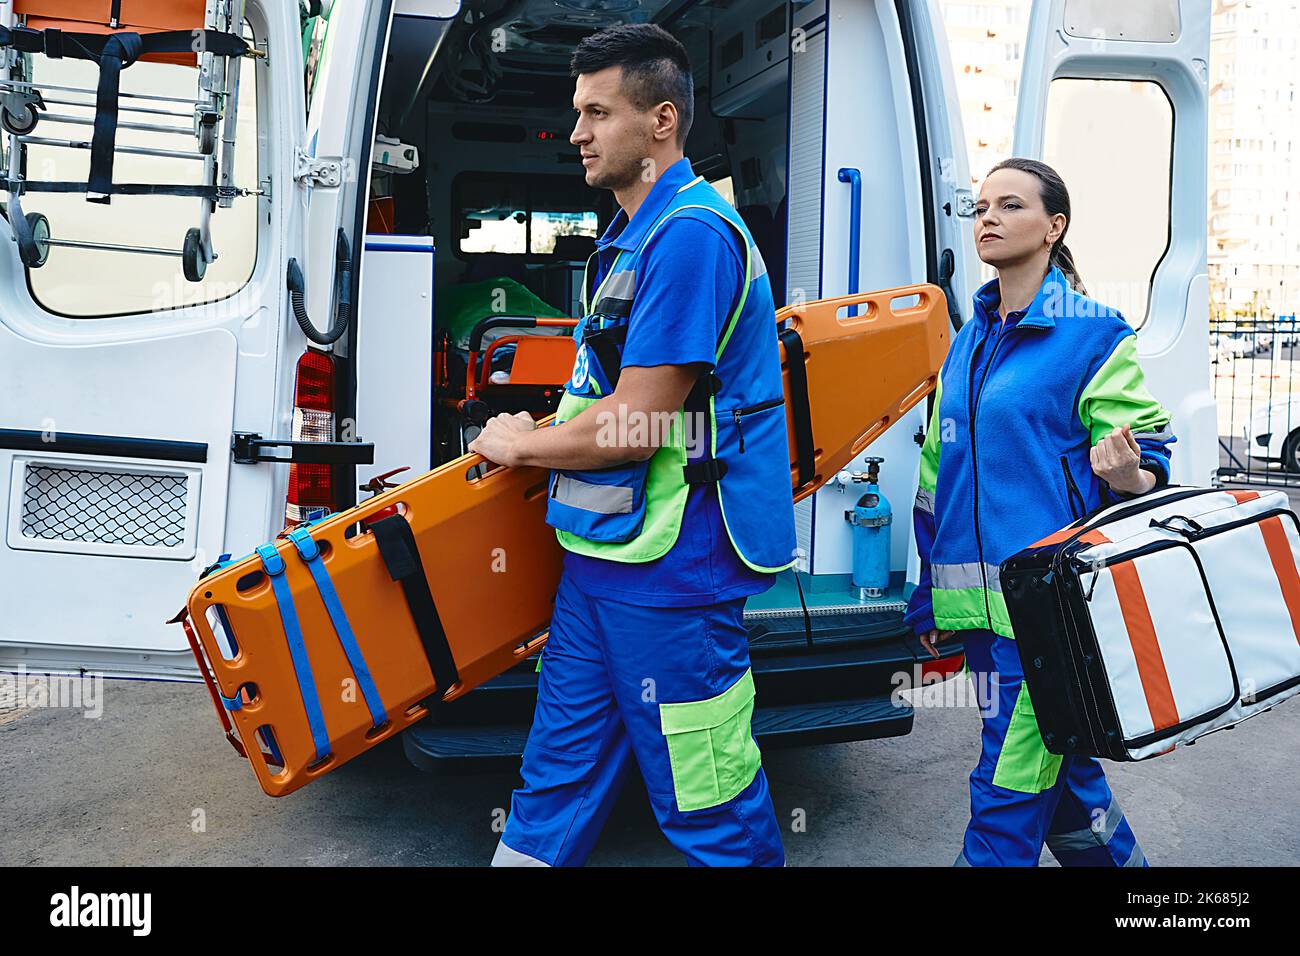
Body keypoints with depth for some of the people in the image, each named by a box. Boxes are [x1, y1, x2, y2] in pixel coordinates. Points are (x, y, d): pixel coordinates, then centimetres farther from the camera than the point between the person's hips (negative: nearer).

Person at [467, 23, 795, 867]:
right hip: (604, 552, 10)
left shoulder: (690, 234, -18)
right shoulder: (634, 233, 15)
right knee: (559, 768, 19)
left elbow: (636, 423, -21)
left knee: (707, 799, 6)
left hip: (668, 573, -10)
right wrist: (543, 432, 16)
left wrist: (519, 445, -6)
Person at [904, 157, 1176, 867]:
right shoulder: (968, 343, 15)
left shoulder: (1092, 333, -3)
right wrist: (930, 596, 18)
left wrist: (1128, 477, -28)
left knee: (1009, 794, -4)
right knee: (1062, 772, 18)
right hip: (977, 600, 6)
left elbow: (1147, 450, -3)